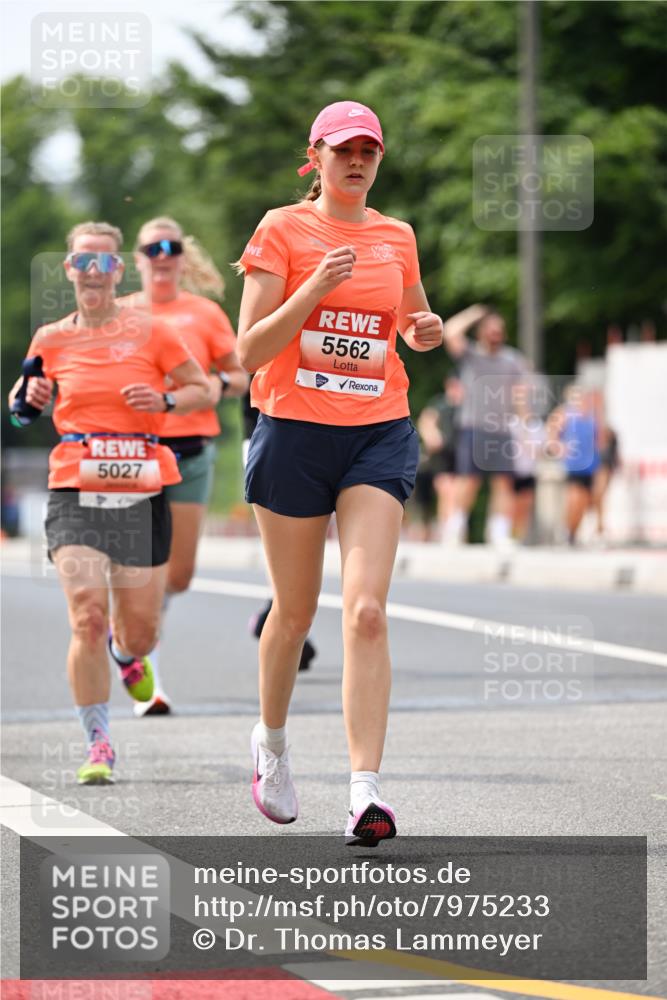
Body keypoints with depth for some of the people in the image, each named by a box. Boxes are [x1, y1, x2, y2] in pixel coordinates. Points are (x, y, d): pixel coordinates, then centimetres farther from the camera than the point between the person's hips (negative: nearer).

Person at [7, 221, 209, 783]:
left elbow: (203, 390, 9)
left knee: (141, 630, 6)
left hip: (142, 495, 0)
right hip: (76, 497, 0)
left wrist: (165, 401, -10)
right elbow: (25, 398, 21)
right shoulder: (51, 339, 6)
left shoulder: (150, 332, 2)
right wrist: (31, 398, -2)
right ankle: (98, 745, -5)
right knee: (88, 619, -17)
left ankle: (126, 653, 46)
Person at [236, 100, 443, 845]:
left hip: (378, 435, 2)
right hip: (294, 433, -2)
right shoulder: (282, 230, -2)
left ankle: (365, 791, -20)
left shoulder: (396, 237, 10)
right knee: (295, 611, 10)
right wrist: (315, 288, -20)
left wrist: (426, 332, 5)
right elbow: (250, 349, -8)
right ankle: (270, 742, 39)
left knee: (366, 609, -15)